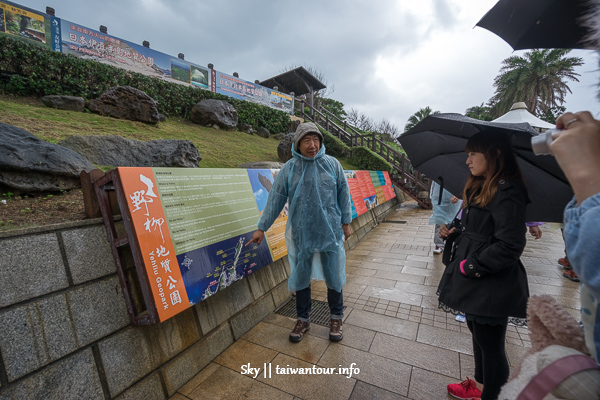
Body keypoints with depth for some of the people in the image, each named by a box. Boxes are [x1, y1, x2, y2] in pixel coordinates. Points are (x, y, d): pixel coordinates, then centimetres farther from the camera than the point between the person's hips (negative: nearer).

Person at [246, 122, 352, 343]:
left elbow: (343, 194, 5)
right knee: (301, 277, 14)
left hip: (330, 232, 0)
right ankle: (303, 319, 36)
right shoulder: (288, 169, -3)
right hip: (301, 234, 1)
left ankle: (336, 318, 36)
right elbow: (275, 200, -2)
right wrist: (261, 228, -2)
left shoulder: (332, 164, -2)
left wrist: (345, 222, 7)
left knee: (333, 276, 12)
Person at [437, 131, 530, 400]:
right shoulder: (480, 188, 9)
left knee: (490, 345, 9)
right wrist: (454, 232, 0)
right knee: (477, 334, 24)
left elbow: (509, 246, -24)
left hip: (492, 286, -9)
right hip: (474, 282, 9)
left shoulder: (507, 192, -20)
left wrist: (470, 267, -18)